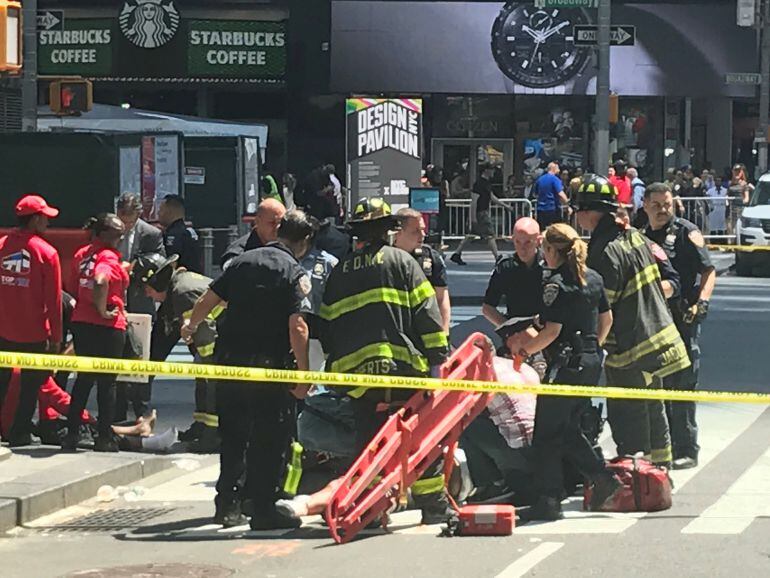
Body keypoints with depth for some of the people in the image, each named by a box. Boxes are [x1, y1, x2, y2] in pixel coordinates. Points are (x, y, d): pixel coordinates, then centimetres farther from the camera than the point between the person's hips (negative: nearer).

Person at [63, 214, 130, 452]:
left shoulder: (85, 254, 11)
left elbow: (74, 283, 20)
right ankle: (104, 437, 7)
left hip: (81, 323, 7)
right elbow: (100, 282, -33)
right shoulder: (109, 257, -15)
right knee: (107, 382, 3)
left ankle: (72, 434, 15)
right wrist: (103, 311, -20)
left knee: (83, 379, 15)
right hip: (108, 326, -7)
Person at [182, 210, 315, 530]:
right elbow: (296, 327, -17)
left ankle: (227, 504, 23)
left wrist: (191, 326, 32)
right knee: (270, 440, 4)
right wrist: (304, 375, -14)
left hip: (229, 361, 5)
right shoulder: (295, 273, -8)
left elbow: (207, 300, 12)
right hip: (269, 366, -5)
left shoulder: (244, 260, 8)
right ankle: (262, 509, 5)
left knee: (233, 436, 17)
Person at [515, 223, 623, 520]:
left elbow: (552, 331, -19)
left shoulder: (556, 283, -14)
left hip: (566, 364, -8)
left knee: (546, 434, -1)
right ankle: (602, 477, 12)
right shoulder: (593, 278, 10)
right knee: (569, 428, 20)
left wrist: (525, 350, -8)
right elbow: (606, 319, 18)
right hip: (592, 362, 8)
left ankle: (550, 500, -1)